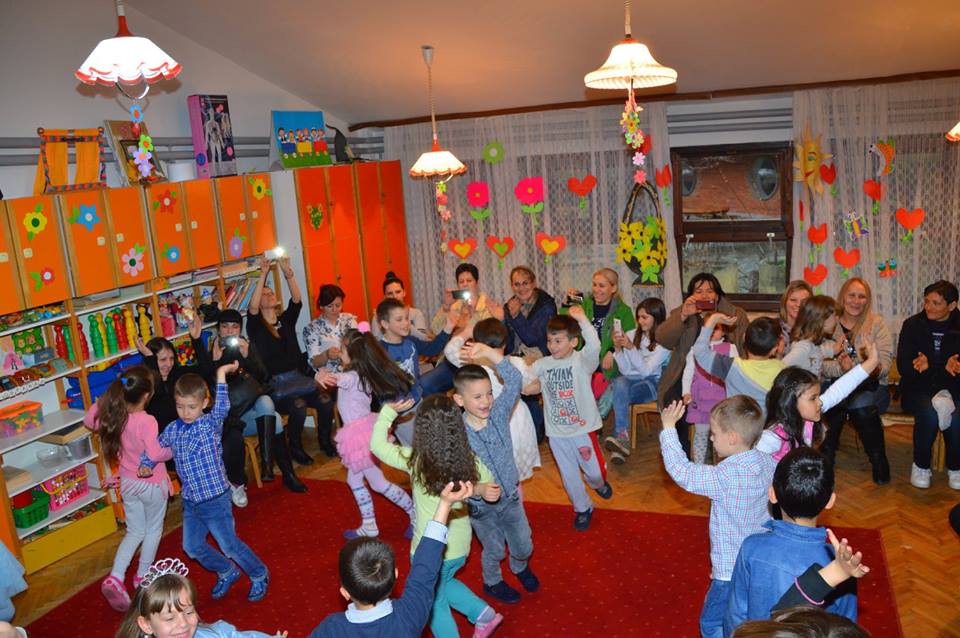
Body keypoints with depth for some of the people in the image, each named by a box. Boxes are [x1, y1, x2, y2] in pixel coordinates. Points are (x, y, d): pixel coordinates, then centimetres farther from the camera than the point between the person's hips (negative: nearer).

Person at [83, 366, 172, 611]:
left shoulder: (114, 416, -9)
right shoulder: (147, 421, -29)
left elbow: (89, 422, 11)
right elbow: (155, 455, -34)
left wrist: (99, 403, 6)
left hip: (128, 483, 6)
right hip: (151, 484, -6)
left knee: (135, 531, 20)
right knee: (154, 529, 19)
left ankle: (115, 578, 5)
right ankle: (142, 576, 33)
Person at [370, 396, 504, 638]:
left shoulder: (415, 460, -23)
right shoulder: (470, 460, -13)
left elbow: (377, 444, -10)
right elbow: (491, 489, -2)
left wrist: (389, 409, -3)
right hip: (461, 545, 5)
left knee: (434, 603, 21)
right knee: (443, 584, 34)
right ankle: (483, 614, 30)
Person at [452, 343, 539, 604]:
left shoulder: (499, 413, -16)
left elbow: (515, 380, -29)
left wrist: (488, 352, -40)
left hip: (511, 497, 3)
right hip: (481, 507, -3)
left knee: (524, 545, 22)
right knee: (494, 550, 21)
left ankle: (520, 567, 57)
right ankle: (492, 582, 52)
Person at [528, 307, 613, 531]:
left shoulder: (582, 360, -14)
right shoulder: (542, 365, -2)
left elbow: (594, 346, -35)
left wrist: (582, 319, -48)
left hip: (582, 428, -3)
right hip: (556, 432, 3)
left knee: (595, 470, 10)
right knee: (569, 475, 15)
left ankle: (598, 483, 47)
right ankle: (582, 508, 37)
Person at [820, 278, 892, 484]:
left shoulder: (877, 324, 6)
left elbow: (885, 362, -6)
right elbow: (820, 364, -4)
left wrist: (874, 369, -29)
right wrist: (840, 367, -25)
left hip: (871, 386, 0)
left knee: (862, 402, -34)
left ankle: (878, 459, -11)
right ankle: (826, 457, -13)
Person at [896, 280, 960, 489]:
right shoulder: (913, 325, 1)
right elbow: (903, 366, -7)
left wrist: (930, 366, -23)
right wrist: (943, 367, -23)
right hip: (918, 388, -1)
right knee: (928, 412, -32)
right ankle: (921, 466, -10)